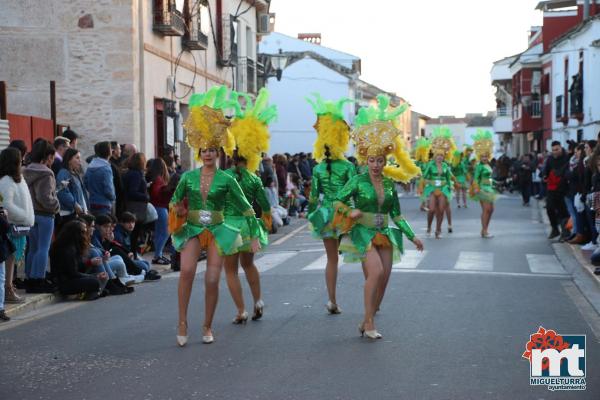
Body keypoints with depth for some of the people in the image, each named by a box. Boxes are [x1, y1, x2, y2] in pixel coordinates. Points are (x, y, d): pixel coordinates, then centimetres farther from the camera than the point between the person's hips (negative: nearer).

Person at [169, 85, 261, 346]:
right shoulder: (188, 177, 3)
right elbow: (174, 201, 18)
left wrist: (254, 237, -2)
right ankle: (182, 322, -15)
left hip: (217, 230, 0)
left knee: (212, 281, -4)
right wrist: (176, 210, -4)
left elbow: (246, 208, 2)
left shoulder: (226, 180, -2)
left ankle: (207, 327, 16)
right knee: (187, 270, -25)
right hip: (191, 229, 0)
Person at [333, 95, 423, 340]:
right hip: (363, 233, -6)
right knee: (376, 272, -23)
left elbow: (396, 215, 13)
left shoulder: (389, 184, 8)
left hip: (384, 235, 6)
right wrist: (351, 212, -21)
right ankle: (369, 323, -15)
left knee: (384, 278, 2)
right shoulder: (358, 181, -6)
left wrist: (412, 236, 11)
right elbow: (338, 201, -2)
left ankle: (367, 322, 15)